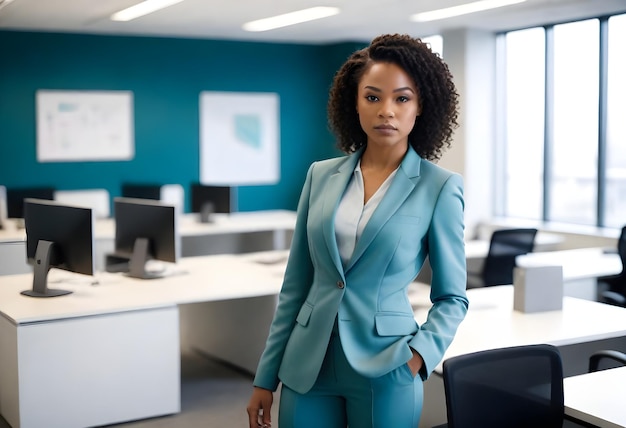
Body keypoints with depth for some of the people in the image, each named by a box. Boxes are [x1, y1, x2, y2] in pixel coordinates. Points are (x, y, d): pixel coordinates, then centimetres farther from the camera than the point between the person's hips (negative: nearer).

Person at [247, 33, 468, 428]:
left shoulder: (440, 187, -6)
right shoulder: (321, 175, 4)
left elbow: (452, 297, 1)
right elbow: (295, 284, 7)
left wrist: (421, 353, -17)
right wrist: (266, 377, 7)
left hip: (384, 369, -3)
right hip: (307, 367, 3)